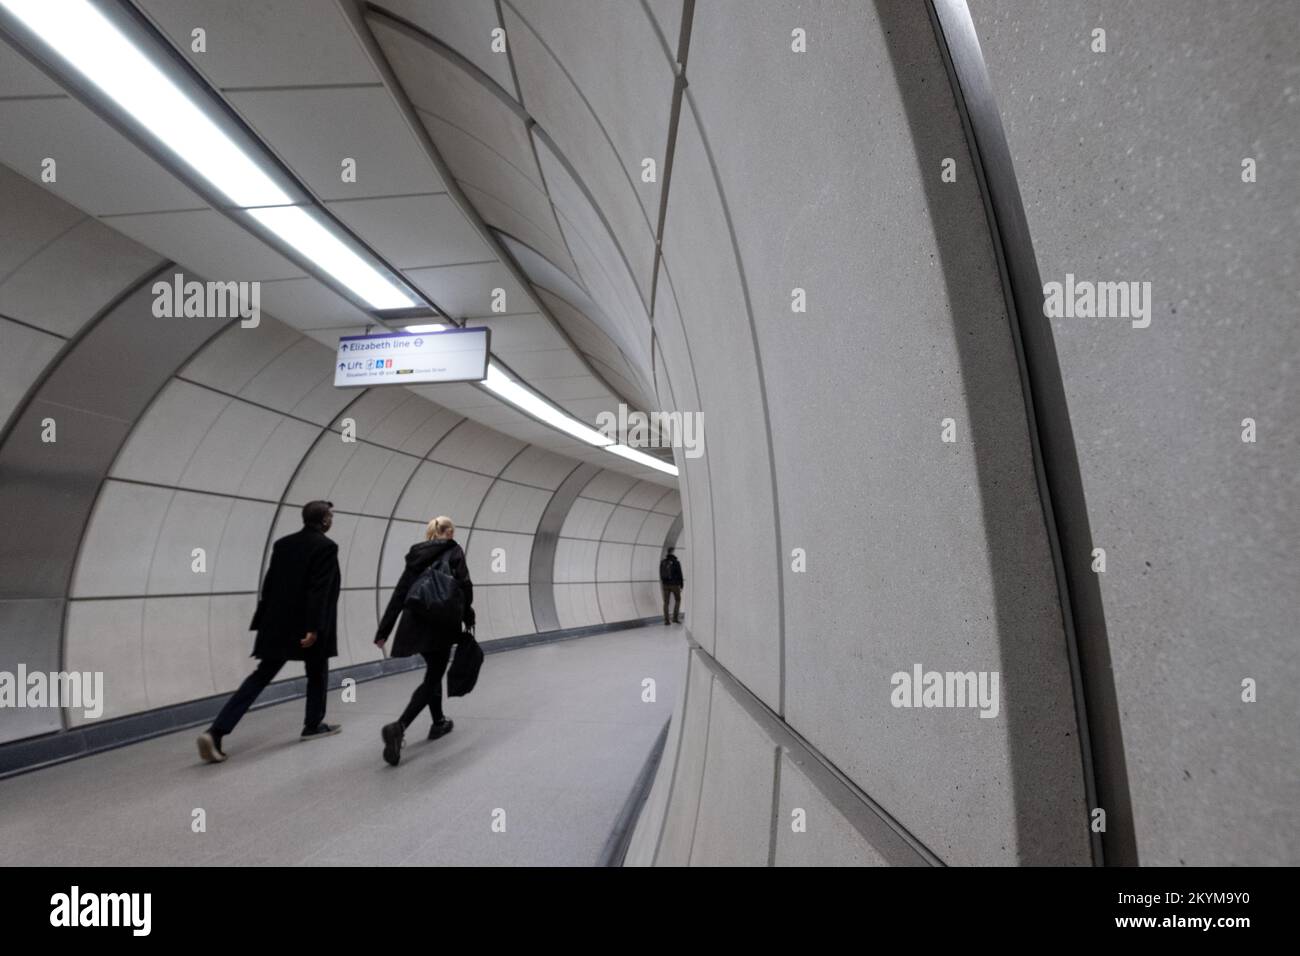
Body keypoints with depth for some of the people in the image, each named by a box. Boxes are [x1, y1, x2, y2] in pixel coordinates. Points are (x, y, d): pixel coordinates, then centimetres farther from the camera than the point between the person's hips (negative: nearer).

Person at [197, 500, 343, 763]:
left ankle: (216, 731, -1)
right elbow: (320, 590, -19)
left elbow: (269, 585, 12)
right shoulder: (326, 547, -12)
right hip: (307, 625, -6)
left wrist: (264, 622, 17)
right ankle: (313, 725, 28)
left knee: (262, 675, 9)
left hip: (278, 624, 6)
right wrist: (314, 627, -20)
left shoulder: (283, 544, 10)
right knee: (317, 674, 15)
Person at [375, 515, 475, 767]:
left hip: (416, 622, 6)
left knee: (434, 673, 23)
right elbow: (464, 586, -10)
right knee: (432, 678, -1)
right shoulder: (453, 551, -3)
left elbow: (399, 594, 9)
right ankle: (398, 727, -16)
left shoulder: (415, 554, 12)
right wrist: (467, 617, 5)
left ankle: (439, 722, 33)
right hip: (441, 623, -6)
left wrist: (384, 630, 9)